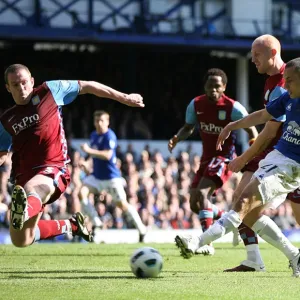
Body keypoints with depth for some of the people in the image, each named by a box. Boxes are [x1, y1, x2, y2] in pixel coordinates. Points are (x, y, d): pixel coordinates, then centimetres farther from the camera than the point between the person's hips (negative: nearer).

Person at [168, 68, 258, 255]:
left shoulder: (233, 107, -15)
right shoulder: (196, 105, -1)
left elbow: (251, 132, -8)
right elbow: (189, 127, 14)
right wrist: (177, 138, -7)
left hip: (224, 157, -7)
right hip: (207, 157, 7)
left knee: (202, 193, -25)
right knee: (195, 204, 8)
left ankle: (207, 244, -27)